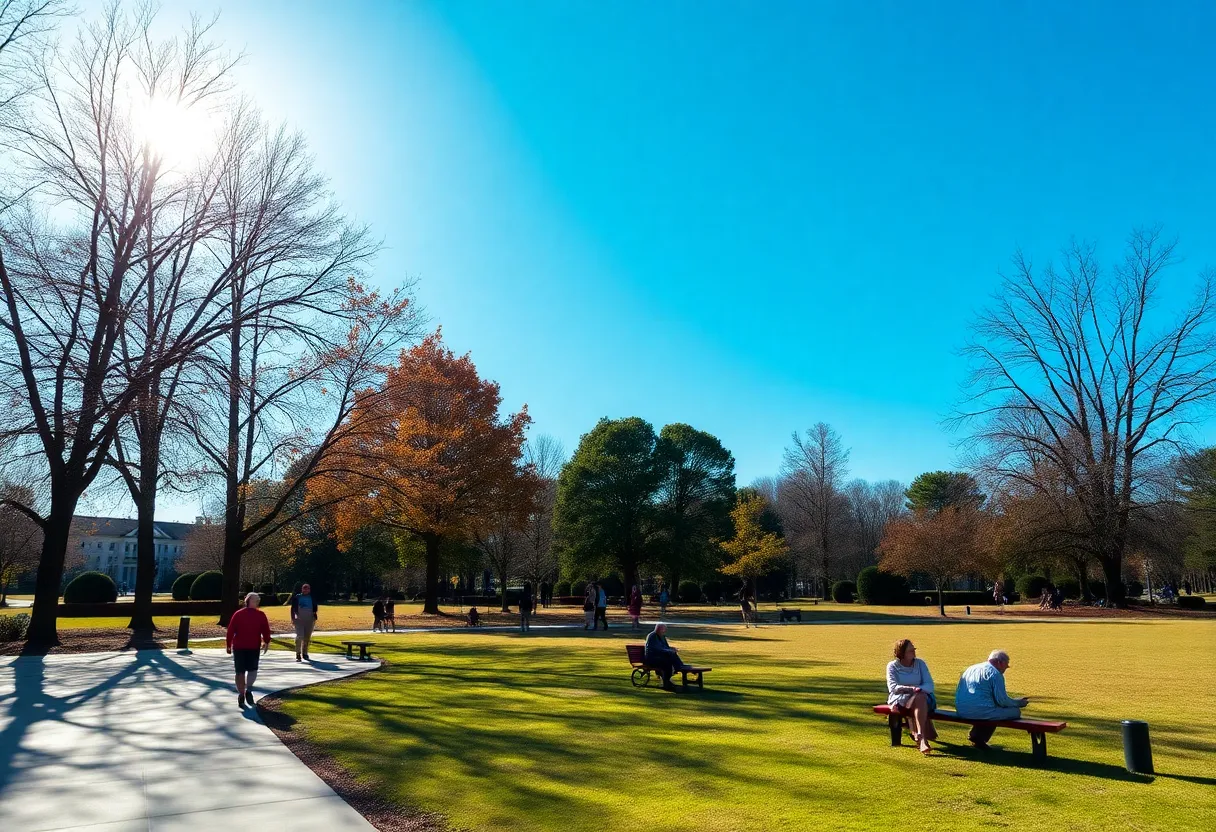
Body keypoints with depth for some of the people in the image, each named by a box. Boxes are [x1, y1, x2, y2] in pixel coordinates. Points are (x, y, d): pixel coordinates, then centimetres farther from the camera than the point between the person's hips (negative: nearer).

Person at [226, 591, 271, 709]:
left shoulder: (238, 614, 5)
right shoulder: (261, 615, 0)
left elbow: (230, 631, 3)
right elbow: (266, 630, -2)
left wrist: (229, 645, 11)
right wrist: (266, 642, 12)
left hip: (238, 647, 1)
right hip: (254, 647, -1)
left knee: (240, 672, 9)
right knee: (252, 669, 10)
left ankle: (241, 695, 7)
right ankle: (248, 690, -11)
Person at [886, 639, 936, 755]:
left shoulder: (920, 663, 8)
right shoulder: (892, 666, 2)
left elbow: (930, 685, 0)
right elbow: (893, 687, -10)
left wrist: (919, 689, -22)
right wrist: (911, 689, -26)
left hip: (922, 697, 2)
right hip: (900, 699, -2)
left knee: (921, 698, -35)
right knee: (919, 699, -35)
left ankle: (920, 737, -43)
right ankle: (923, 739, -40)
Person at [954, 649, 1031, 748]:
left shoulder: (971, 668, 21)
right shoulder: (995, 673, -5)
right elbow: (1002, 701, -6)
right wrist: (1019, 703, 13)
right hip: (979, 711, -9)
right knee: (1015, 711, 4)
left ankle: (976, 735, 19)